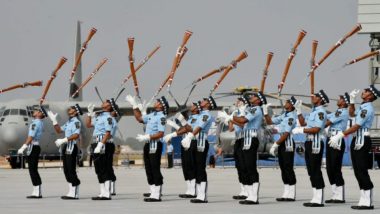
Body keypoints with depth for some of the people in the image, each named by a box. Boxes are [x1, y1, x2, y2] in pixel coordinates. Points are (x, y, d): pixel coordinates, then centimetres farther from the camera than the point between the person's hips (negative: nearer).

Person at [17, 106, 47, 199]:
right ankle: (38, 192, 13)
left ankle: (36, 192, -10)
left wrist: (23, 148, -21)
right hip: (36, 147, 9)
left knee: (33, 170, -8)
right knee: (34, 171, 11)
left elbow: (31, 137, -21)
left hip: (32, 147, -9)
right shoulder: (40, 123, 12)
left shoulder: (35, 123, -14)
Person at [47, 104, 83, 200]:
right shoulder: (68, 122, 20)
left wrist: (63, 140, -28)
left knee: (71, 170, -10)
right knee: (66, 170, 10)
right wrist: (54, 120, 19)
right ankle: (72, 192, 14)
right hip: (66, 147, 10)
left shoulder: (76, 121, -9)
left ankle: (74, 193, -9)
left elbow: (76, 135, -23)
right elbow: (59, 130, 28)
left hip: (72, 147, -10)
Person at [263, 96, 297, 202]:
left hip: (288, 143, -9)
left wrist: (275, 144, -20)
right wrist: (265, 111, 11)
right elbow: (269, 121, 24)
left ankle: (291, 195, -3)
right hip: (282, 143, 9)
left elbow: (286, 133, -20)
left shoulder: (292, 117, -14)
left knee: (288, 168, -7)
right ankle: (286, 194, 16)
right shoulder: (284, 115, 14)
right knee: (283, 169, 11)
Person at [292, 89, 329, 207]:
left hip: (316, 143, -10)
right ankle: (316, 198, 16)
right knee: (311, 171, 11)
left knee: (316, 171, -9)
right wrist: (299, 111, 18)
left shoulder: (320, 112, -12)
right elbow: (304, 123, 23)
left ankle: (319, 200, -7)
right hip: (309, 142, 10)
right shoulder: (314, 111, 19)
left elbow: (316, 129, -21)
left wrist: (300, 130, -15)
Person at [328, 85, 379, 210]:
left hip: (362, 140, -10)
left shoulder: (367, 108, -15)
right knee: (358, 171, 11)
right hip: (357, 140, 10)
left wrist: (339, 135, -24)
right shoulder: (363, 107, 17)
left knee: (362, 171, -11)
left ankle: (367, 202, -11)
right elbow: (352, 114, 37)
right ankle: (364, 201, 13)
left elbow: (356, 126, -22)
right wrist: (352, 101, 24)